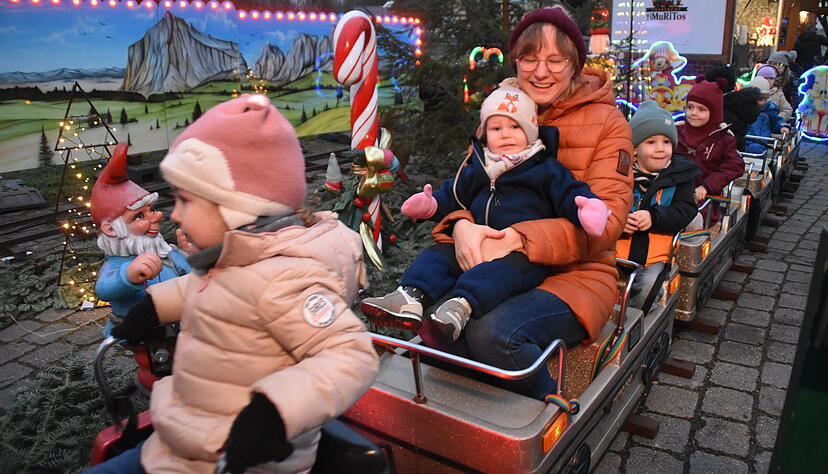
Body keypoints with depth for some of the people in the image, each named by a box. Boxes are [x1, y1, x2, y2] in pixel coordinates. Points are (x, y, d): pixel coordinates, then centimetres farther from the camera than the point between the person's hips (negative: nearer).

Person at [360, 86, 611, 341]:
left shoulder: (547, 169, 7)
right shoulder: (476, 169, 21)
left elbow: (570, 193, 0)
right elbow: (454, 195, 29)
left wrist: (588, 207, -24)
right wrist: (430, 204, 9)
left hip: (525, 251, -5)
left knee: (510, 266, -37)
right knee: (437, 254, -11)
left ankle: (461, 305, -56)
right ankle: (411, 296, -29)